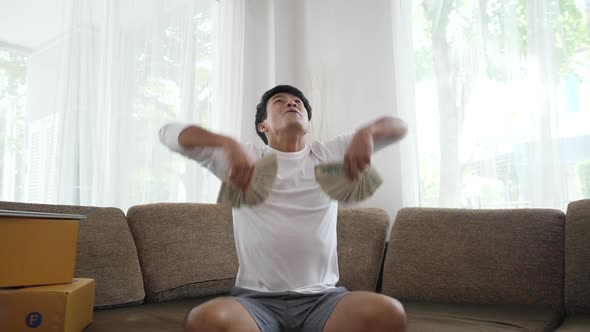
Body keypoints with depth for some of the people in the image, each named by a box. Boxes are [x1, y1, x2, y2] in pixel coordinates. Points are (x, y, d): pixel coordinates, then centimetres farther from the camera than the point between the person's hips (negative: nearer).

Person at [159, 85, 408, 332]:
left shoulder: (329, 156, 13)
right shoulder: (244, 157, 8)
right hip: (256, 298, -1)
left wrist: (366, 133, -10)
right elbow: (169, 133, 2)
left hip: (321, 297, 2)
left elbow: (398, 127, 14)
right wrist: (230, 144, -16)